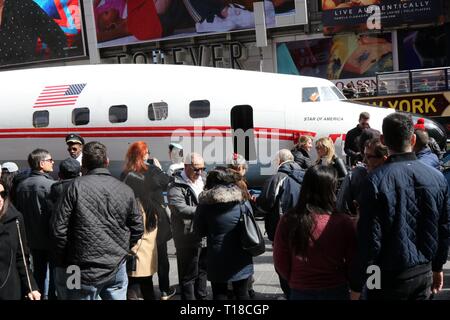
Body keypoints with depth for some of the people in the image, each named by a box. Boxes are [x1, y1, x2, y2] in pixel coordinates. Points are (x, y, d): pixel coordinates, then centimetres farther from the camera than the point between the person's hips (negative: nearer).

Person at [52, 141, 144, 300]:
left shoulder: (77, 186, -9)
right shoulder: (125, 190, 1)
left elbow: (59, 227, -9)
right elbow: (137, 229, 7)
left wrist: (64, 257, 5)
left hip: (86, 270, -3)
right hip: (117, 268, 3)